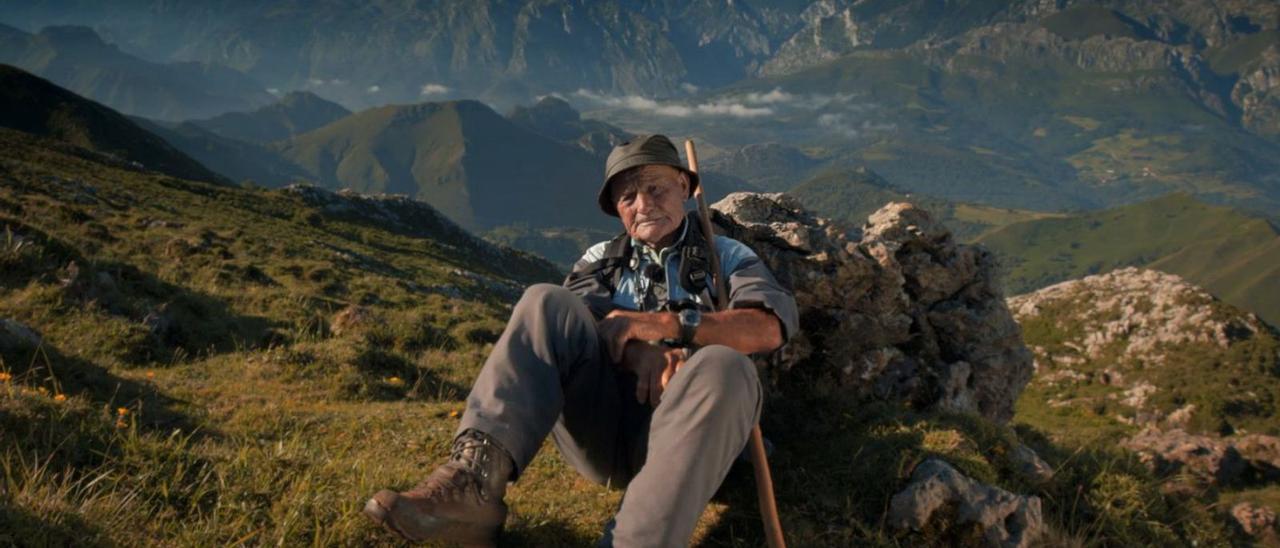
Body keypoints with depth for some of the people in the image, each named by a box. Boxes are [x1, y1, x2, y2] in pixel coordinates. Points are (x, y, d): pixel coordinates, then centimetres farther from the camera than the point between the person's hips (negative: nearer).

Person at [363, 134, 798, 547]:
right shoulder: (602, 257, 24)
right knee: (547, 302, -18)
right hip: (600, 425, 2)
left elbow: (771, 327, -5)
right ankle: (475, 483, -37)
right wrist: (638, 351, -17)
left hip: (676, 432, -2)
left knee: (723, 367, -33)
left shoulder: (727, 256, 16)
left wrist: (668, 324, -17)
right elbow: (576, 318, 3)